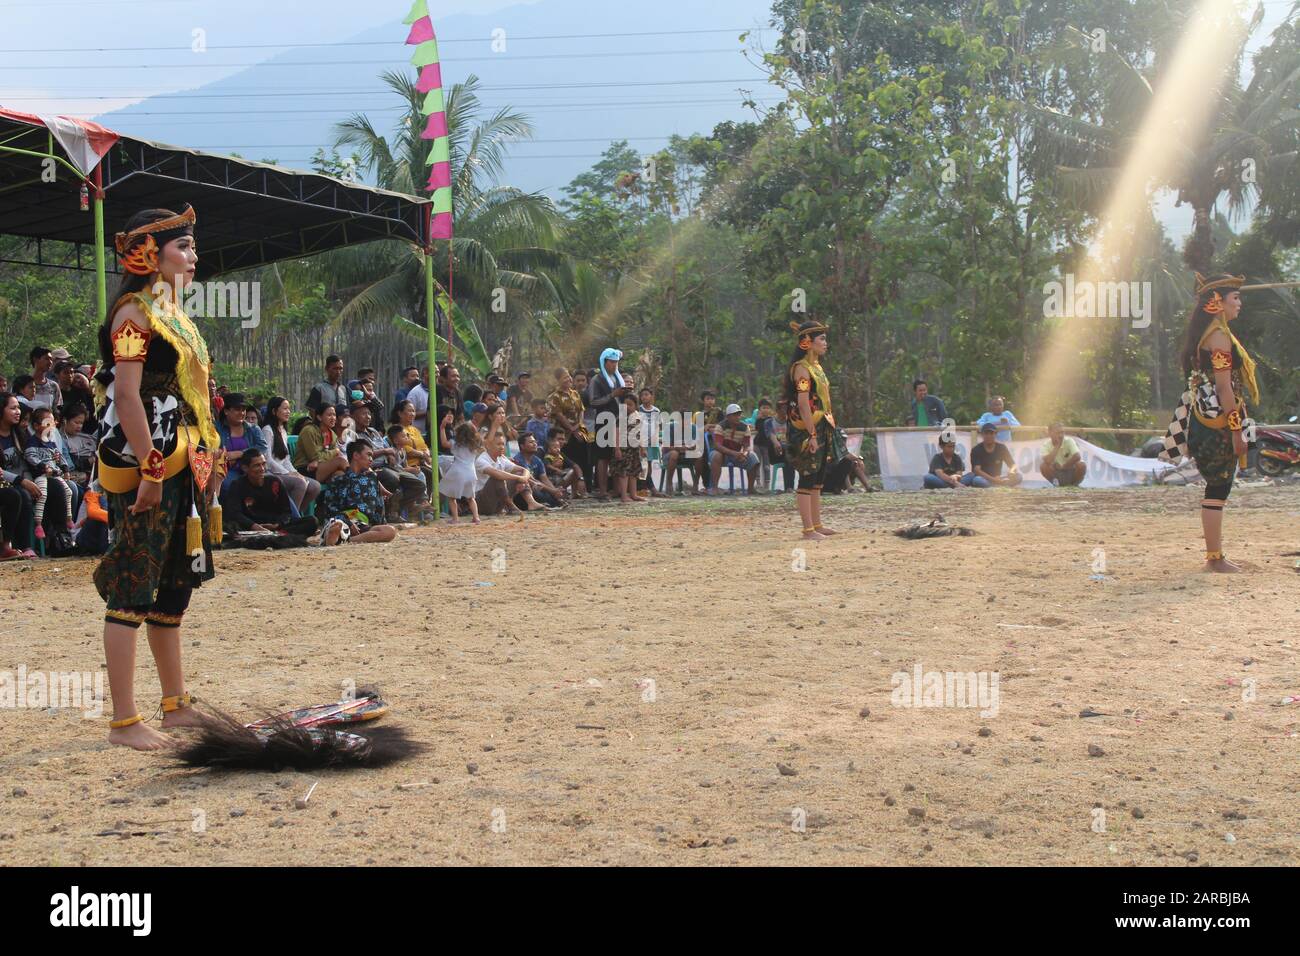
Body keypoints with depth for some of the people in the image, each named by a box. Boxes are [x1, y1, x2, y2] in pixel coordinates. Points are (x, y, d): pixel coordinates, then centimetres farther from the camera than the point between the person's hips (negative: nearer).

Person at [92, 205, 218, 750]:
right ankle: (124, 721, -4)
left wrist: (205, 460, 17)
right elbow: (126, 395, -19)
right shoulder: (135, 311, -10)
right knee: (133, 591, -7)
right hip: (145, 464, -10)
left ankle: (177, 705, 24)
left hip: (184, 466, 10)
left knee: (173, 588, 15)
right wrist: (151, 469, -22)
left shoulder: (173, 314, 17)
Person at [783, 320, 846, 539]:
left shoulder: (816, 366, 16)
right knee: (807, 479, -6)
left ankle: (817, 525, 19)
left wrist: (828, 429, 17)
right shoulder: (801, 368, -14)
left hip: (822, 429, 10)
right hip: (807, 431, -10)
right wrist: (812, 435, -23)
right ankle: (808, 529, -4)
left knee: (817, 480, 13)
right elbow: (803, 403, -20)